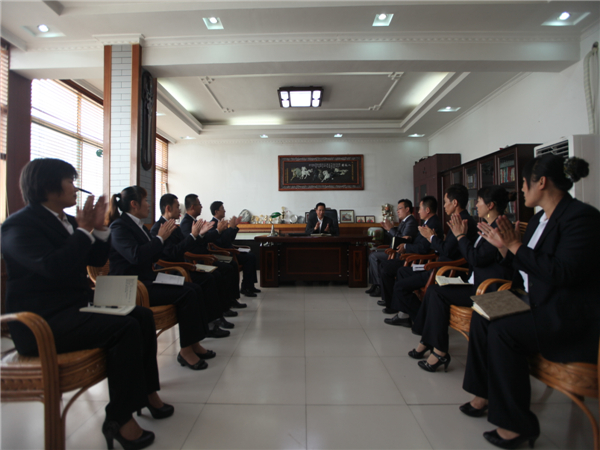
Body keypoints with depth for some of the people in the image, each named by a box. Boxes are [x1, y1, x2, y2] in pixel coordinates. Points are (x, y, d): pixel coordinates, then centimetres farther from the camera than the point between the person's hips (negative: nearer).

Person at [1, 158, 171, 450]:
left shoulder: (66, 220, 12)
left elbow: (97, 259, 14)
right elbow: (55, 267, -29)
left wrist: (98, 227, -1)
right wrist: (84, 229, -19)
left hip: (77, 306, 9)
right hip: (42, 321, -9)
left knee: (143, 316, -1)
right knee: (125, 327, -26)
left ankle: (145, 392, 9)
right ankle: (120, 418, -14)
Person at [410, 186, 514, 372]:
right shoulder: (490, 227, 16)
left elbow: (476, 258, -22)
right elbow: (472, 257, 17)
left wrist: (460, 236, -12)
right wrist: (462, 235, 8)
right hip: (478, 284, 10)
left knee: (438, 293, -19)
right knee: (433, 290, -3)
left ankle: (440, 351, -10)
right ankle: (426, 342, 3)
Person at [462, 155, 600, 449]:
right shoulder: (539, 220, 12)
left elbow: (562, 273, -27)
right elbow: (524, 273, 15)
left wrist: (515, 246, -23)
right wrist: (505, 247, 0)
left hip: (571, 315, -9)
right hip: (540, 305, 9)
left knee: (503, 330, -26)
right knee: (481, 318, -4)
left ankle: (516, 425, -11)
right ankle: (484, 394, 8)